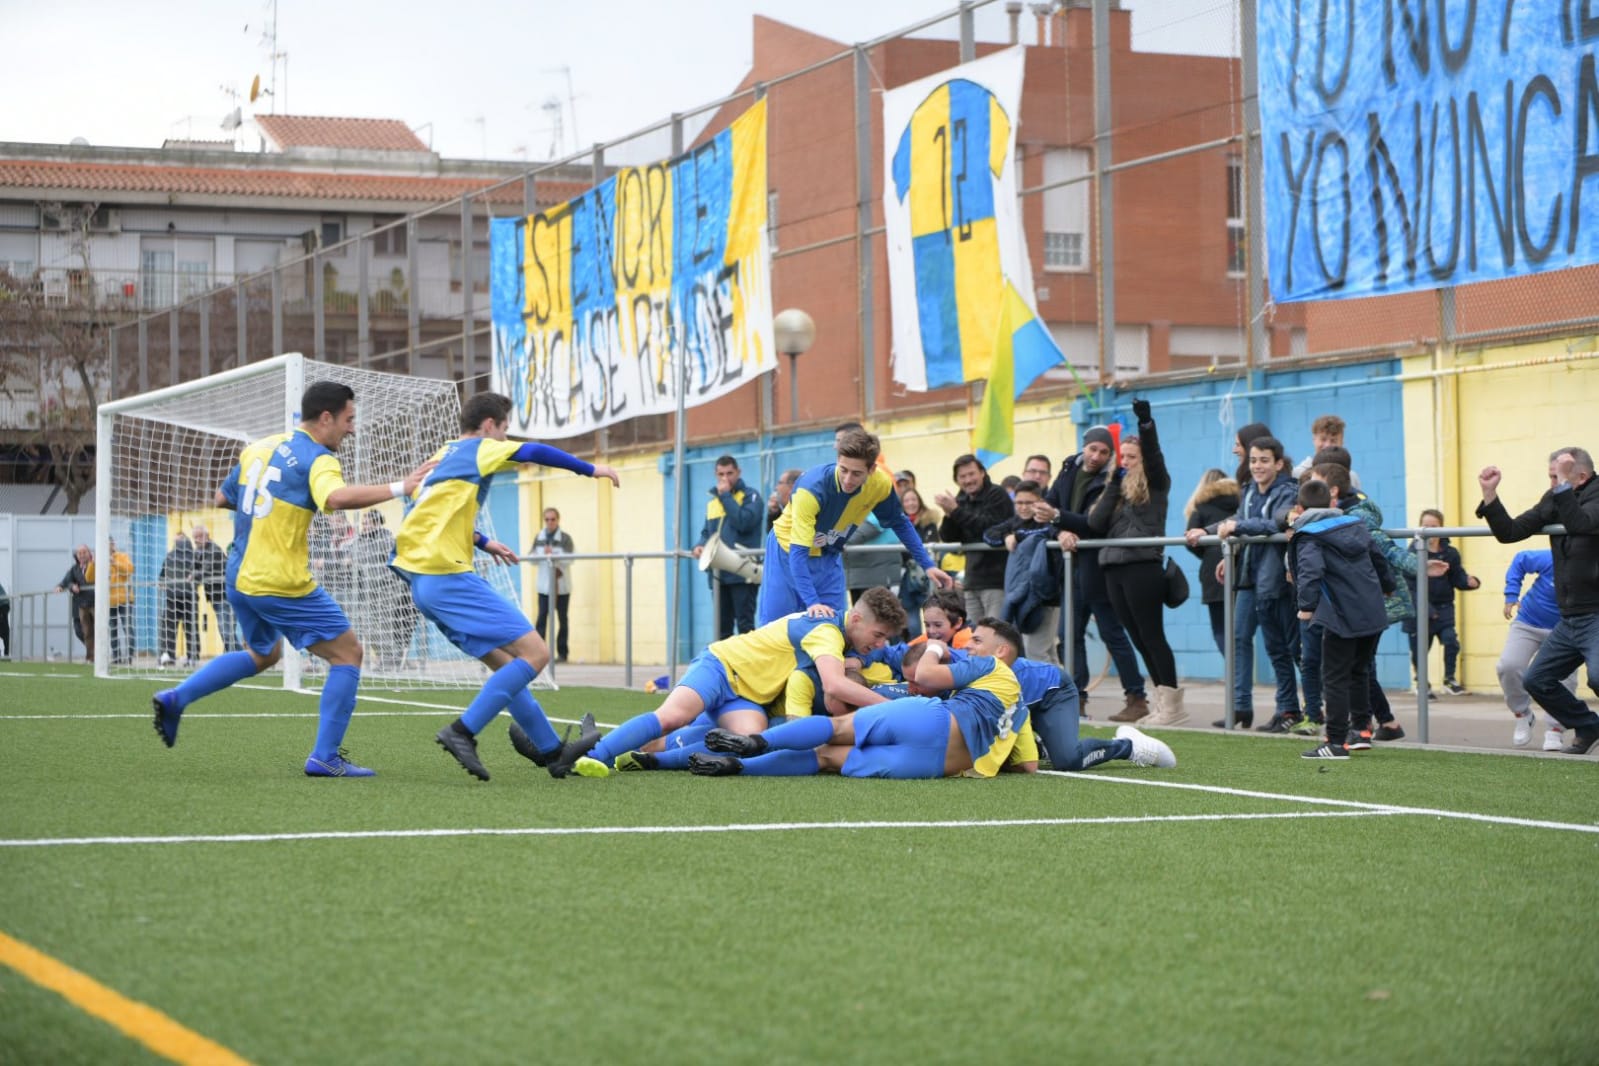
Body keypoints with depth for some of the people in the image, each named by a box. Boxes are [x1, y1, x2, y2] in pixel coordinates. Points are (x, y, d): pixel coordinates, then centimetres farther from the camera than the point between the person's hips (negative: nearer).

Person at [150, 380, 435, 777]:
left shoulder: (259, 447, 11)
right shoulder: (317, 458, -12)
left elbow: (223, 498, 21)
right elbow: (336, 497, -34)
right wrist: (398, 488, -31)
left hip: (240, 577, 8)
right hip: (283, 584, -8)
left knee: (263, 654, 31)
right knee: (347, 654, 2)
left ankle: (175, 699, 21)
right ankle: (324, 757, -2)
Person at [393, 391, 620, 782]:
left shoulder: (444, 455, 23)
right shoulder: (480, 449, -1)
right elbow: (535, 453, -9)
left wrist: (483, 543, 37)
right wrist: (590, 469, 2)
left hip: (424, 582, 10)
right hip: (449, 575, -10)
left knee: (503, 662, 16)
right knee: (535, 652, -12)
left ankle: (551, 752, 19)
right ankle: (462, 732, -19)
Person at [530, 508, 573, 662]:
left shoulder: (565, 538, -4)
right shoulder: (539, 537, 7)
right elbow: (532, 557, 4)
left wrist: (554, 555, -25)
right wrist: (543, 555, -16)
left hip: (561, 585, -2)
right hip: (544, 584, 2)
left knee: (562, 619, 6)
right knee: (542, 617, -6)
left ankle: (562, 653, 12)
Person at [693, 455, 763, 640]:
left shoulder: (750, 496, 0)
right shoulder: (712, 502, 19)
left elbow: (744, 522, -17)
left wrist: (726, 495, -10)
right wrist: (700, 546, 1)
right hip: (718, 574, 6)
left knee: (745, 625, -8)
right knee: (722, 628, 8)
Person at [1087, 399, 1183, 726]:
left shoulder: (1155, 485, 2)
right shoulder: (1116, 490, 18)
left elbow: (1153, 454, -16)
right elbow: (1095, 523, 5)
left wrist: (1146, 422, -31)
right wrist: (1114, 485, 0)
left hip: (1143, 567, -7)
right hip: (1115, 569, 7)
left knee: (1152, 637, -7)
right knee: (1139, 639, 8)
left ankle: (1172, 704, -5)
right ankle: (1164, 703, 12)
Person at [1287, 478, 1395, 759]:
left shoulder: (1308, 536, -6)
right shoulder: (1354, 524, 15)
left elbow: (1311, 569, -25)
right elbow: (1377, 557, 27)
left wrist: (1306, 605, -32)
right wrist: (1387, 586, 44)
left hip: (1342, 619, -7)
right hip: (1373, 614, 7)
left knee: (1335, 679, -2)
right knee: (1359, 673, 22)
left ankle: (1336, 743, -4)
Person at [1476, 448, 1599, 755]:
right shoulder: (1555, 500, 8)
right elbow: (1509, 532, 7)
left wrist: (1564, 484, -32)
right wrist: (1490, 494, -3)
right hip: (1570, 618, 9)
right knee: (1537, 681, 12)